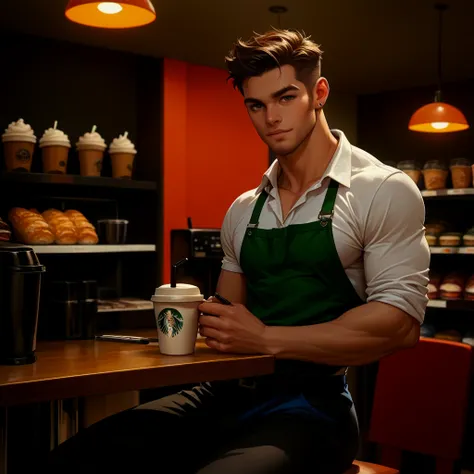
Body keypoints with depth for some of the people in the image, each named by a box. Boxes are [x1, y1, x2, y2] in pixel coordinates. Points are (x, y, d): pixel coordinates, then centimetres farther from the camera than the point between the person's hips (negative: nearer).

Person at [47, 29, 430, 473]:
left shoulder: (383, 191, -5)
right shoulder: (242, 211, 14)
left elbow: (398, 324, -15)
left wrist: (266, 339, -18)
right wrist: (196, 320, 0)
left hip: (311, 406, -5)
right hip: (228, 394, 6)